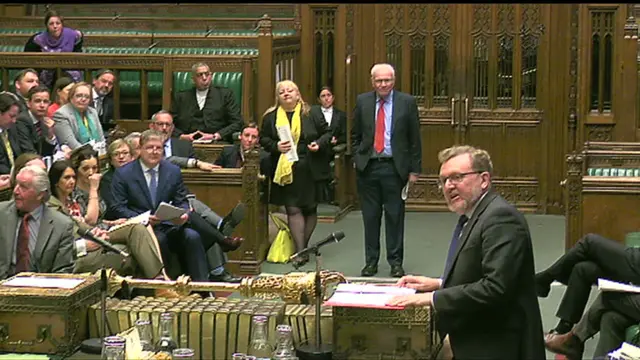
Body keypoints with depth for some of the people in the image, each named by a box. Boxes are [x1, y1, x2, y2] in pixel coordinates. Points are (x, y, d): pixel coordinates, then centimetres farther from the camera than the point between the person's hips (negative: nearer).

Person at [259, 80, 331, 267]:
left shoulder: (311, 113, 3)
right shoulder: (270, 117, 6)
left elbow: (327, 132, 9)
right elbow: (263, 139, 7)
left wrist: (319, 143, -10)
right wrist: (275, 146, -11)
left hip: (310, 170, 0)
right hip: (285, 170, 0)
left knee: (310, 209, 7)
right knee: (293, 210, -5)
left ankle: (301, 246, 20)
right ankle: (301, 251, -8)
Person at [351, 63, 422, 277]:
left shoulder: (407, 102, 0)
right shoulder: (362, 101, 6)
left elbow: (414, 139, 1)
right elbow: (355, 136, 13)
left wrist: (414, 170, -1)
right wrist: (358, 159, 3)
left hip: (395, 167, -2)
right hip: (367, 167, 2)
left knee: (395, 216, 3)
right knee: (370, 217, 7)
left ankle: (395, 261, 11)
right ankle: (371, 261, 16)